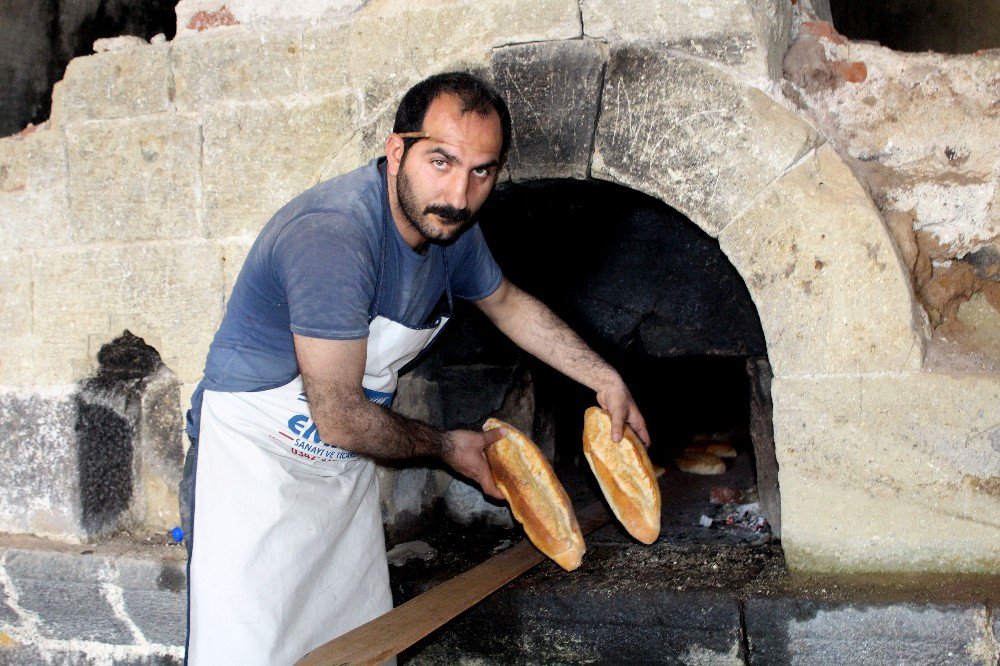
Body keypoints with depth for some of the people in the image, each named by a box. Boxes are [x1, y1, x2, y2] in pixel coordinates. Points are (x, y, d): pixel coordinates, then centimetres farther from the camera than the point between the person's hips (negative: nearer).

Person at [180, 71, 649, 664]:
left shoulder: (452, 227, -3)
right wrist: (445, 447, -8)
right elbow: (340, 419, -25)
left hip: (346, 468, 8)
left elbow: (508, 302, 19)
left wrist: (606, 379, 15)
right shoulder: (333, 235, -30)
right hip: (255, 463, -7)